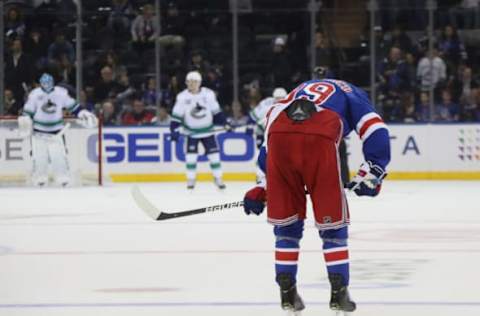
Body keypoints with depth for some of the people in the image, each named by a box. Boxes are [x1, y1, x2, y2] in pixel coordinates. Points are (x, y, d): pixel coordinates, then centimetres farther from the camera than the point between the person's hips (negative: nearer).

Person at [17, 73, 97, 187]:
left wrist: (83, 114, 0)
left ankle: (63, 178, 2)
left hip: (56, 130, 1)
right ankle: (39, 178, 6)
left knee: (59, 155, -5)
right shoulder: (35, 95, -8)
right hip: (39, 130, -1)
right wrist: (25, 121, -19)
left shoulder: (61, 93, -3)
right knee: (39, 156, -6)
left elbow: (72, 105, 6)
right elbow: (28, 111, -4)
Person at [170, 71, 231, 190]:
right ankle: (191, 179, 3)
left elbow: (216, 111, 3)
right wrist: (174, 130, -18)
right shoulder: (182, 97, -10)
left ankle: (218, 178, 10)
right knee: (191, 155, -8)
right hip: (191, 131, -1)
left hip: (207, 130, 1)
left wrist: (225, 123, 0)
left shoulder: (209, 94, -7)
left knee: (214, 154, -1)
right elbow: (176, 115, -8)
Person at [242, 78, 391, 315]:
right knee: (332, 220, 12)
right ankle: (339, 293, 11)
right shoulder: (351, 93, 30)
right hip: (319, 138, -3)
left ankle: (287, 293, 20)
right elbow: (376, 133, 12)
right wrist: (371, 174, 18)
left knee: (286, 220, 18)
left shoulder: (300, 91, 42)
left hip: (279, 136, 3)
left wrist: (261, 189, 35)